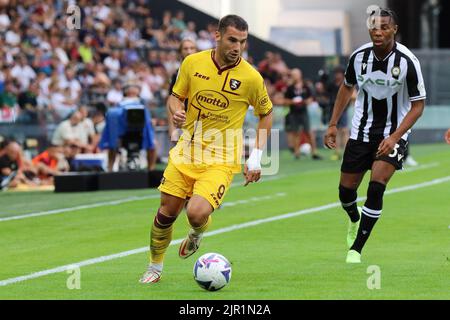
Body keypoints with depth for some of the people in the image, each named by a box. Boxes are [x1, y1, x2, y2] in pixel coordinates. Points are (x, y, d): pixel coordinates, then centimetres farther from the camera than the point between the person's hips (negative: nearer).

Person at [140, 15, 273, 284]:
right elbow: (176, 96, 13)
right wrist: (176, 111, -12)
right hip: (187, 151, 3)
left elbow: (266, 113, 7)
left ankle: (198, 234, 16)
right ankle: (155, 267, 25)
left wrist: (256, 157, 1)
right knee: (167, 213, 0)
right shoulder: (193, 63, -2)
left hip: (222, 159, -3)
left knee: (196, 213, -22)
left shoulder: (251, 77, -8)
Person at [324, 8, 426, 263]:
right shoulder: (359, 56, -8)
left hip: (394, 133, -4)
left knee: (377, 186, -21)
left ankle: (356, 248, -10)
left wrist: (395, 137, -22)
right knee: (346, 190, 6)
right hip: (361, 131, 4)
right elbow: (347, 87, 13)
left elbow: (418, 106, -12)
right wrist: (333, 124, 9)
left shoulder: (407, 61, -18)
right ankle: (355, 219, 43)